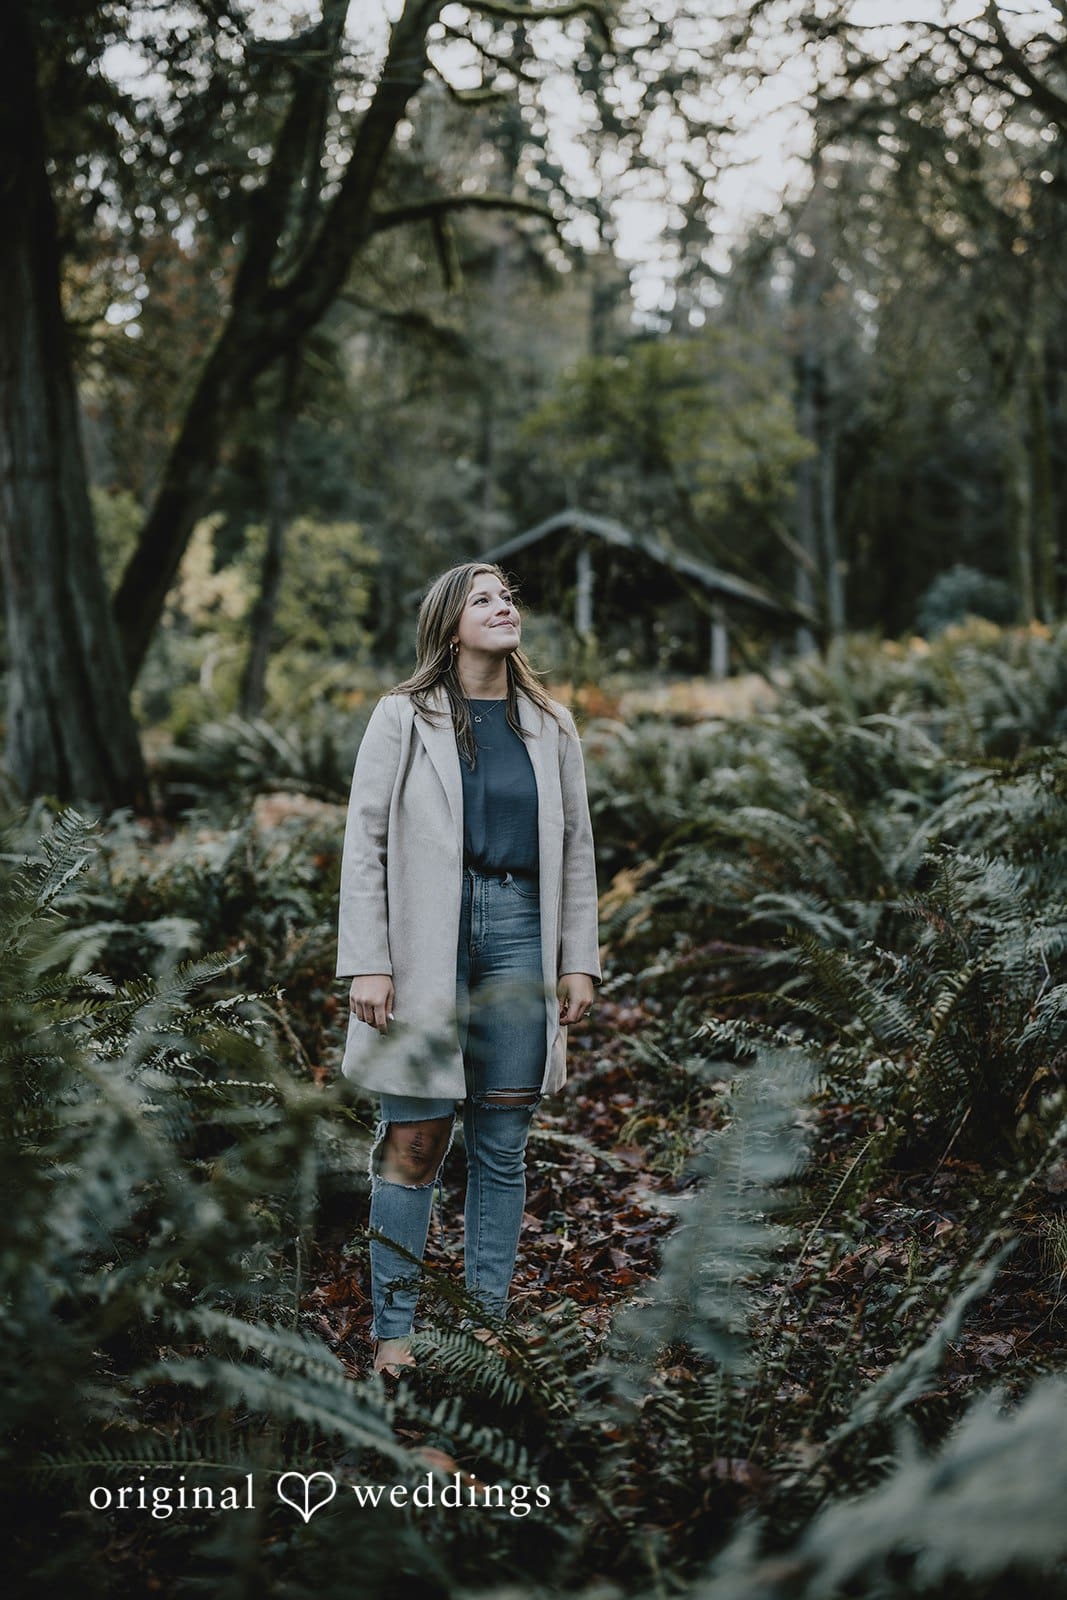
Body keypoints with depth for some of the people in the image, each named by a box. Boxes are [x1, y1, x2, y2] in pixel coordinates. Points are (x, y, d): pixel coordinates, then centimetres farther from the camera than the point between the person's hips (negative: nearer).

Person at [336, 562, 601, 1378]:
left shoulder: (552, 726, 13)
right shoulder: (404, 717, 3)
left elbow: (576, 846, 15)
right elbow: (365, 842, 0)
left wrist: (579, 962, 9)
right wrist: (366, 964, -8)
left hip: (520, 932, 3)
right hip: (426, 939, -3)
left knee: (504, 1144, 6)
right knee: (414, 1143, -2)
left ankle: (487, 1324, 16)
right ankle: (394, 1333, 8)